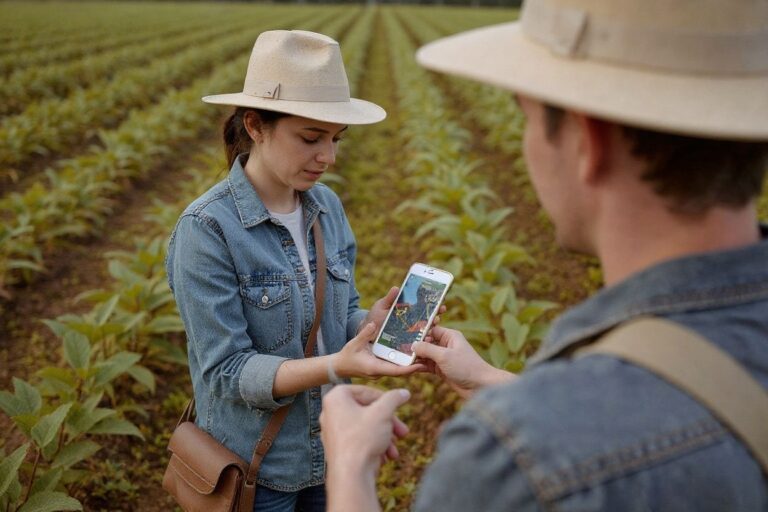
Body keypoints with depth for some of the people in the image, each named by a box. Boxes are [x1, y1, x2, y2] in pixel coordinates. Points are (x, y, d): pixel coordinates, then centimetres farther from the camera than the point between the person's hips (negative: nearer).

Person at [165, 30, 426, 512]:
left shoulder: (327, 206, -3)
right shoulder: (207, 228, -21)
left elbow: (338, 317, 5)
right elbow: (227, 371, -21)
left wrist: (375, 321, -17)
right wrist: (336, 367, -33)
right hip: (255, 471, -5)